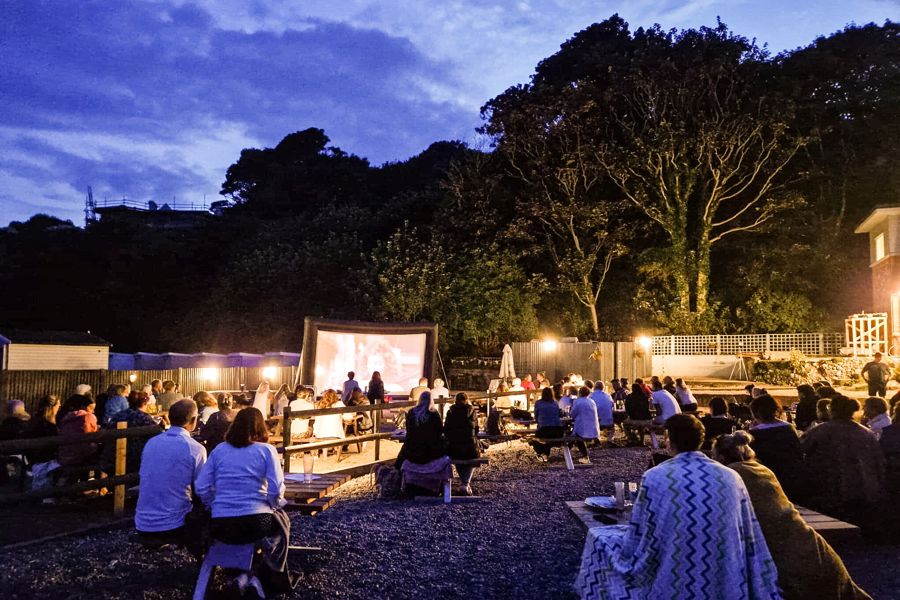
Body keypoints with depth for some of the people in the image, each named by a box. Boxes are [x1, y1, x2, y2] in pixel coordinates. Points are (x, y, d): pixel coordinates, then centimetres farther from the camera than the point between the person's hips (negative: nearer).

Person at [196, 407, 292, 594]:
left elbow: (201, 488, 2)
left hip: (219, 527, 4)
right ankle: (274, 578, 35)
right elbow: (276, 490, -9)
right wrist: (274, 506, 10)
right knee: (281, 522, 30)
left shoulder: (218, 450, 7)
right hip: (256, 523, -4)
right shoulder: (267, 450, -2)